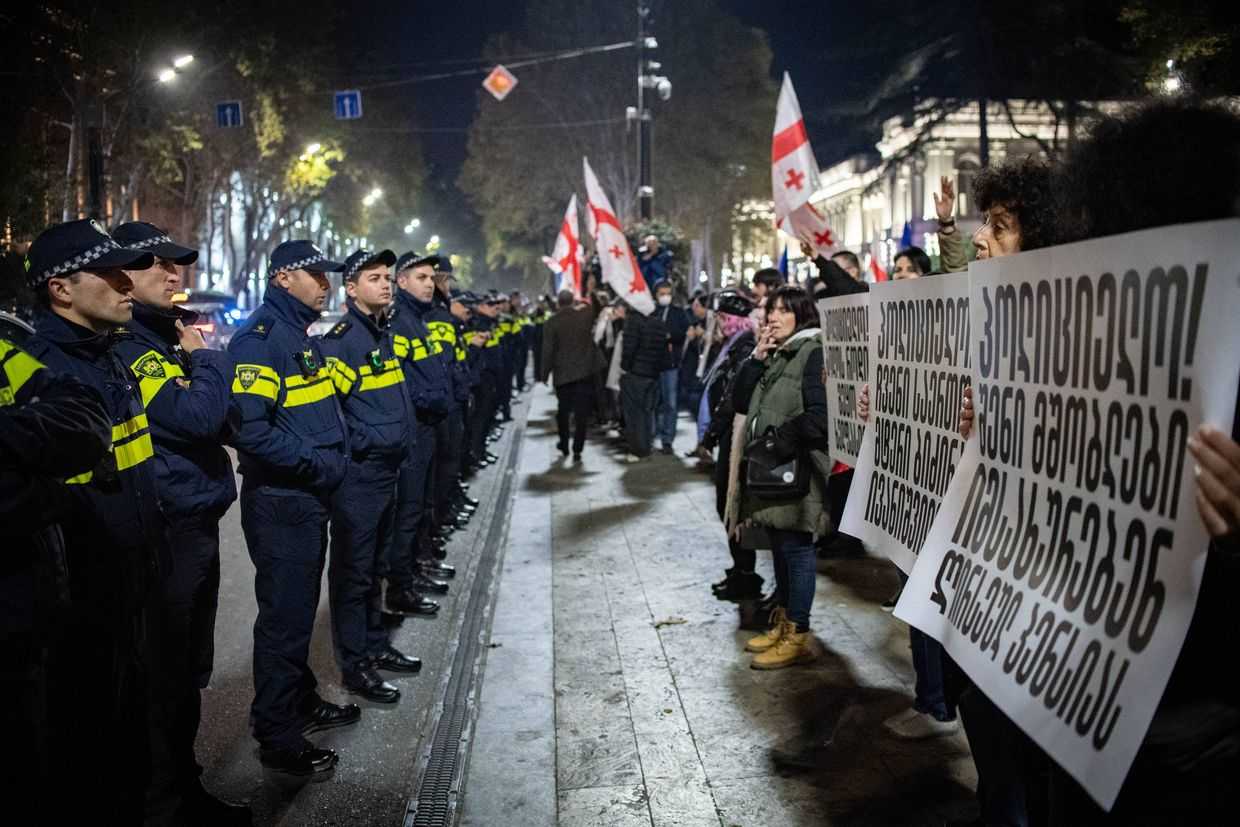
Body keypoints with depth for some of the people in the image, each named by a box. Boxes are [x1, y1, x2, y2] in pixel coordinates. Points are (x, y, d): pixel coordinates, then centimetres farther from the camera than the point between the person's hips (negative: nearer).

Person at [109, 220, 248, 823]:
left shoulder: (168, 336, 13)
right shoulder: (124, 347, -16)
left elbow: (226, 421, 15)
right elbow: (199, 415, -25)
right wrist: (207, 358, -8)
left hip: (198, 526, 9)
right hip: (163, 532, -9)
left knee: (190, 673, 18)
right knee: (162, 680, 3)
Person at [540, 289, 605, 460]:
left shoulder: (551, 323, -8)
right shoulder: (585, 315, -4)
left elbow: (547, 351, -8)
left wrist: (544, 374, -1)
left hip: (562, 374, 0)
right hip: (585, 372, 0)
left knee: (563, 410, 18)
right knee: (582, 412, 1)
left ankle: (564, 445, 29)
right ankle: (577, 450, -3)